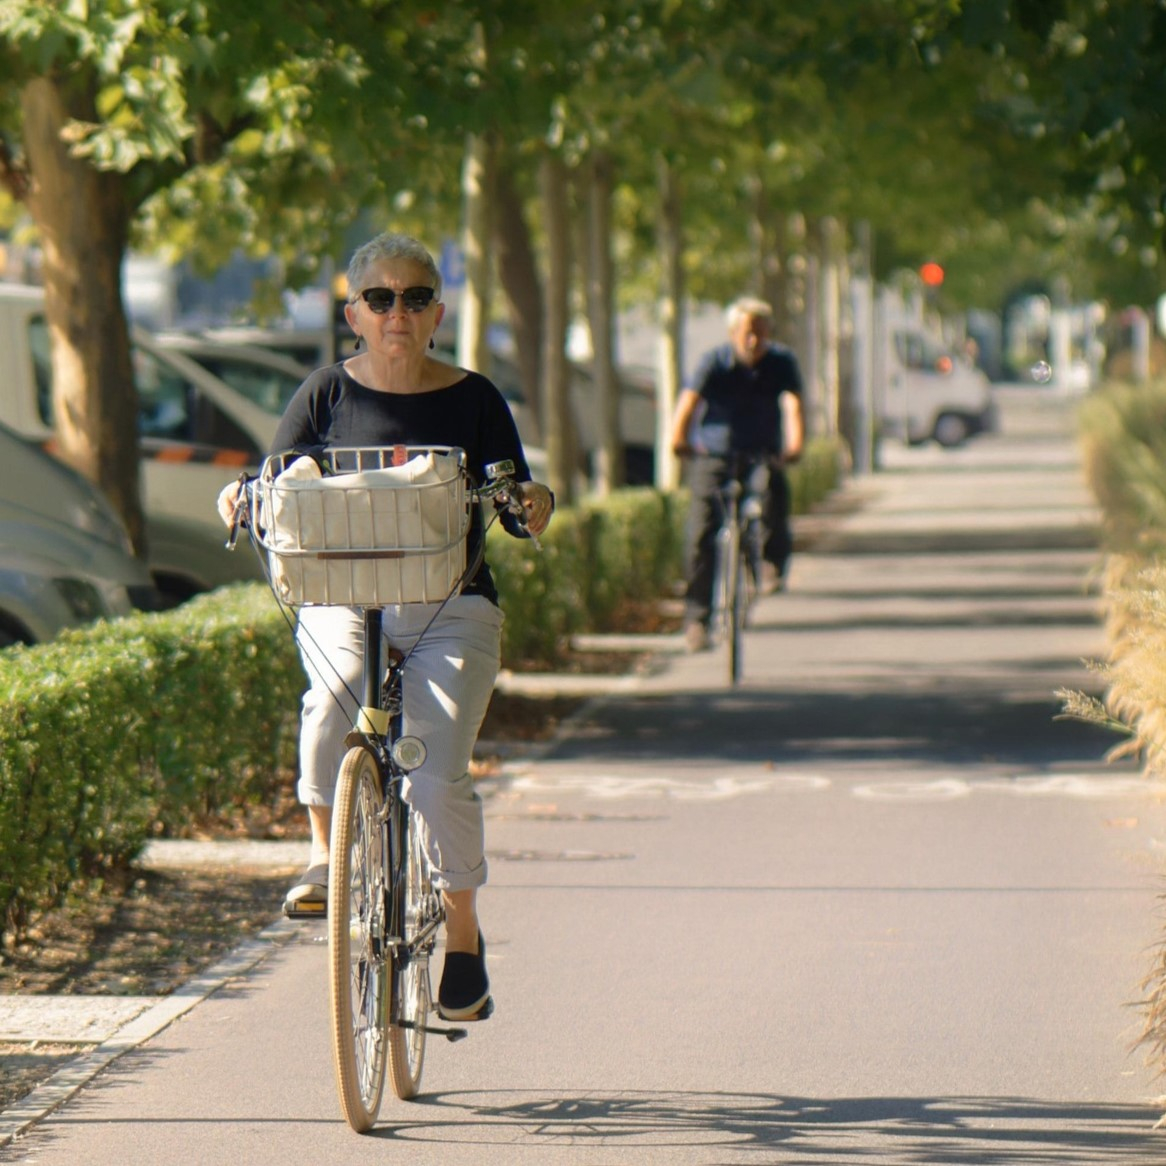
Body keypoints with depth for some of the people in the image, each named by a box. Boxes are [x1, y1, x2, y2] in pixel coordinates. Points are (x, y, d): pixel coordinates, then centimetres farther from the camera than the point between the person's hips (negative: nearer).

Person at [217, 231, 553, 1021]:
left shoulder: (472, 400, 4)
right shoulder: (329, 394, 6)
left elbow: (516, 507, 4)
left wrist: (536, 505, -19)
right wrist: (242, 499, -19)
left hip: (450, 610, 0)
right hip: (343, 599, 1)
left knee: (438, 775, -17)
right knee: (336, 695, -34)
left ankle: (463, 936, 3)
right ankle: (327, 849, -11)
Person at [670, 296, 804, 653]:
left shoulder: (782, 362, -6)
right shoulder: (716, 362, -9)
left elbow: (792, 405, -20)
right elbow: (690, 399, -22)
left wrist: (794, 445, -40)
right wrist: (679, 438, -41)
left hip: (761, 454, 1)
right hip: (714, 454, -1)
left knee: (773, 487, -33)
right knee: (702, 532, -14)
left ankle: (775, 559, -7)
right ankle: (697, 617, -6)